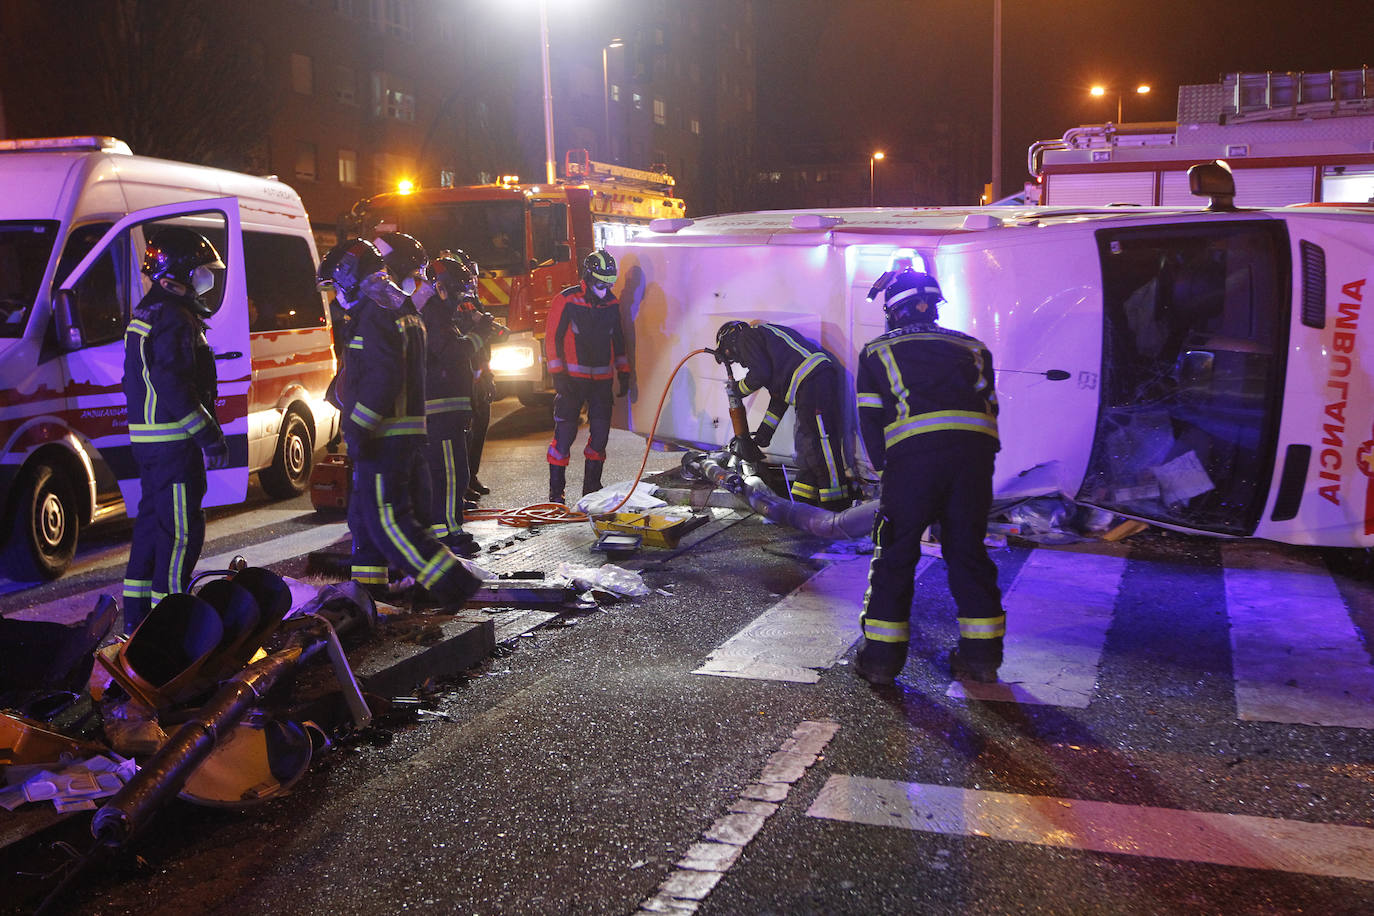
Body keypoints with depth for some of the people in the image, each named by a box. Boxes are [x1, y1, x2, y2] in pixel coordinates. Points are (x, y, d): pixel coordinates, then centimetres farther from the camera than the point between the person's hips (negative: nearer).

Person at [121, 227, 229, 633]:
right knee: (182, 531, -6)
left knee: (152, 522, 17)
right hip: (173, 443, -11)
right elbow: (174, 386, -23)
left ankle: (136, 614, 25)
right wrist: (211, 436, -21)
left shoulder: (146, 313, 18)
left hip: (149, 439, 11)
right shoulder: (174, 317, -16)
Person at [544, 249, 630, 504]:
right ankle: (556, 491, 2)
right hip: (573, 378, -5)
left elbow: (618, 339, 20)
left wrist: (623, 373, 17)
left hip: (602, 380, 5)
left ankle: (591, 487, 17)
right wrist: (558, 375, -12)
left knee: (600, 434, 5)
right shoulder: (566, 301, -7)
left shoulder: (612, 303, 10)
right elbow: (553, 338, -6)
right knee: (565, 433, -5)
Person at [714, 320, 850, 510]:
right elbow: (779, 396, 35)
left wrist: (739, 388, 14)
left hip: (813, 379, -10)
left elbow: (760, 374, -6)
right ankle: (802, 503, 19)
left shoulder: (746, 337, 8)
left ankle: (837, 506, -14)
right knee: (805, 444, 14)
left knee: (820, 446, -12)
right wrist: (765, 430, 35)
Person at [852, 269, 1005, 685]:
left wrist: (885, 467, 20)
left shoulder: (877, 351, 21)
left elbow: (870, 419, 15)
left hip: (914, 451, -3)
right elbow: (990, 407, 24)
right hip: (975, 451, 3)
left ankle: (882, 656, 9)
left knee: (895, 553, 7)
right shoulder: (972, 347, 28)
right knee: (968, 549, 14)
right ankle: (981, 654, 18)